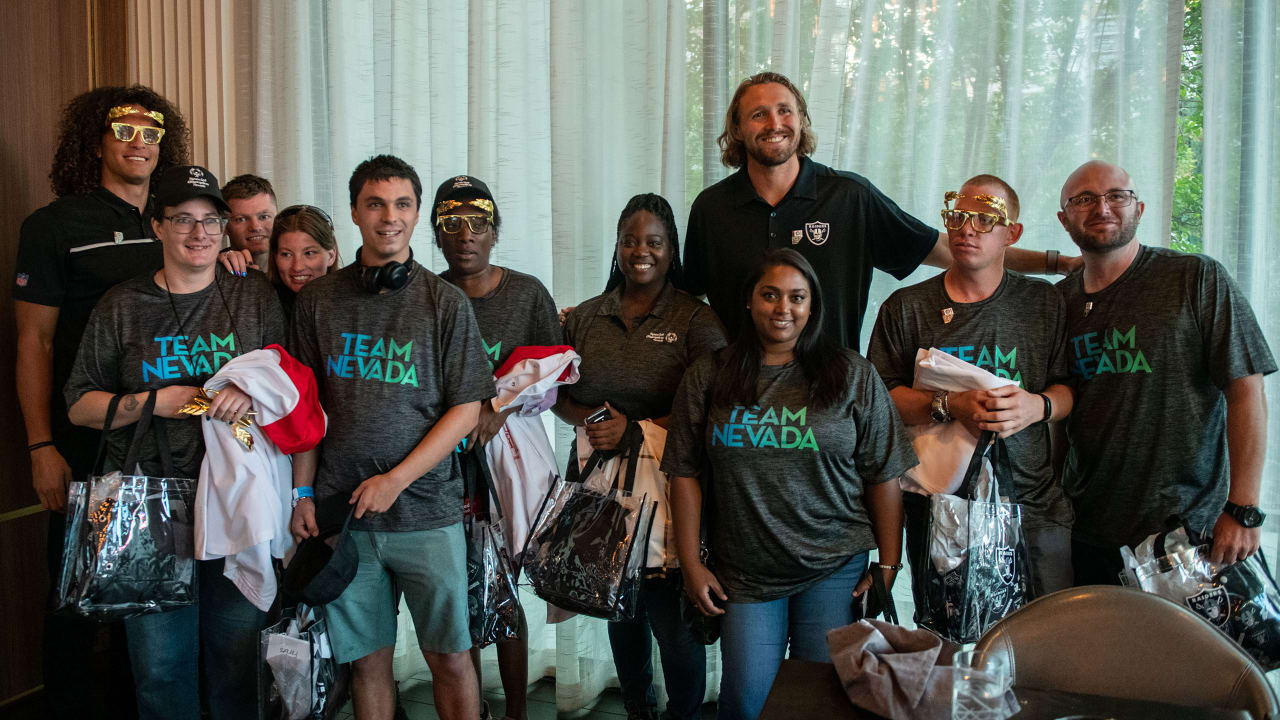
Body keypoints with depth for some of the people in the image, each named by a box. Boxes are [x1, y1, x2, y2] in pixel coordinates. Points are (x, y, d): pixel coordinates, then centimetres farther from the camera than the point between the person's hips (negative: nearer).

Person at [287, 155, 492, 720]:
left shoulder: (445, 302, -1)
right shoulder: (318, 300, 6)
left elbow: (466, 408, -3)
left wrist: (396, 480, -10)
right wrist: (303, 492, 3)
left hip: (426, 509, -1)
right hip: (343, 509, 2)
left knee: (449, 656, 5)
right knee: (367, 658, 10)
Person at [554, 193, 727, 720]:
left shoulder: (696, 319, -2)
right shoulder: (585, 317, 11)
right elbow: (559, 395, 14)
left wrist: (637, 429, -19)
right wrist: (588, 418, -8)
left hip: (669, 491, -4)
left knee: (674, 622, -4)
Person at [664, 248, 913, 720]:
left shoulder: (853, 375, -1)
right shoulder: (707, 378, 1)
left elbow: (883, 476, 0)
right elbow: (685, 473, 2)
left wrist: (889, 566, -1)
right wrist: (691, 564, -1)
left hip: (834, 569, 0)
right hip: (744, 574, 1)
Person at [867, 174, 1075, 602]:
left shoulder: (1043, 302, 9)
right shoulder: (906, 307, 4)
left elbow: (1069, 390, 10)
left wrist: (1038, 405, -13)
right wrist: (949, 406, -17)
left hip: (1033, 505, 1)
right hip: (937, 508, -1)